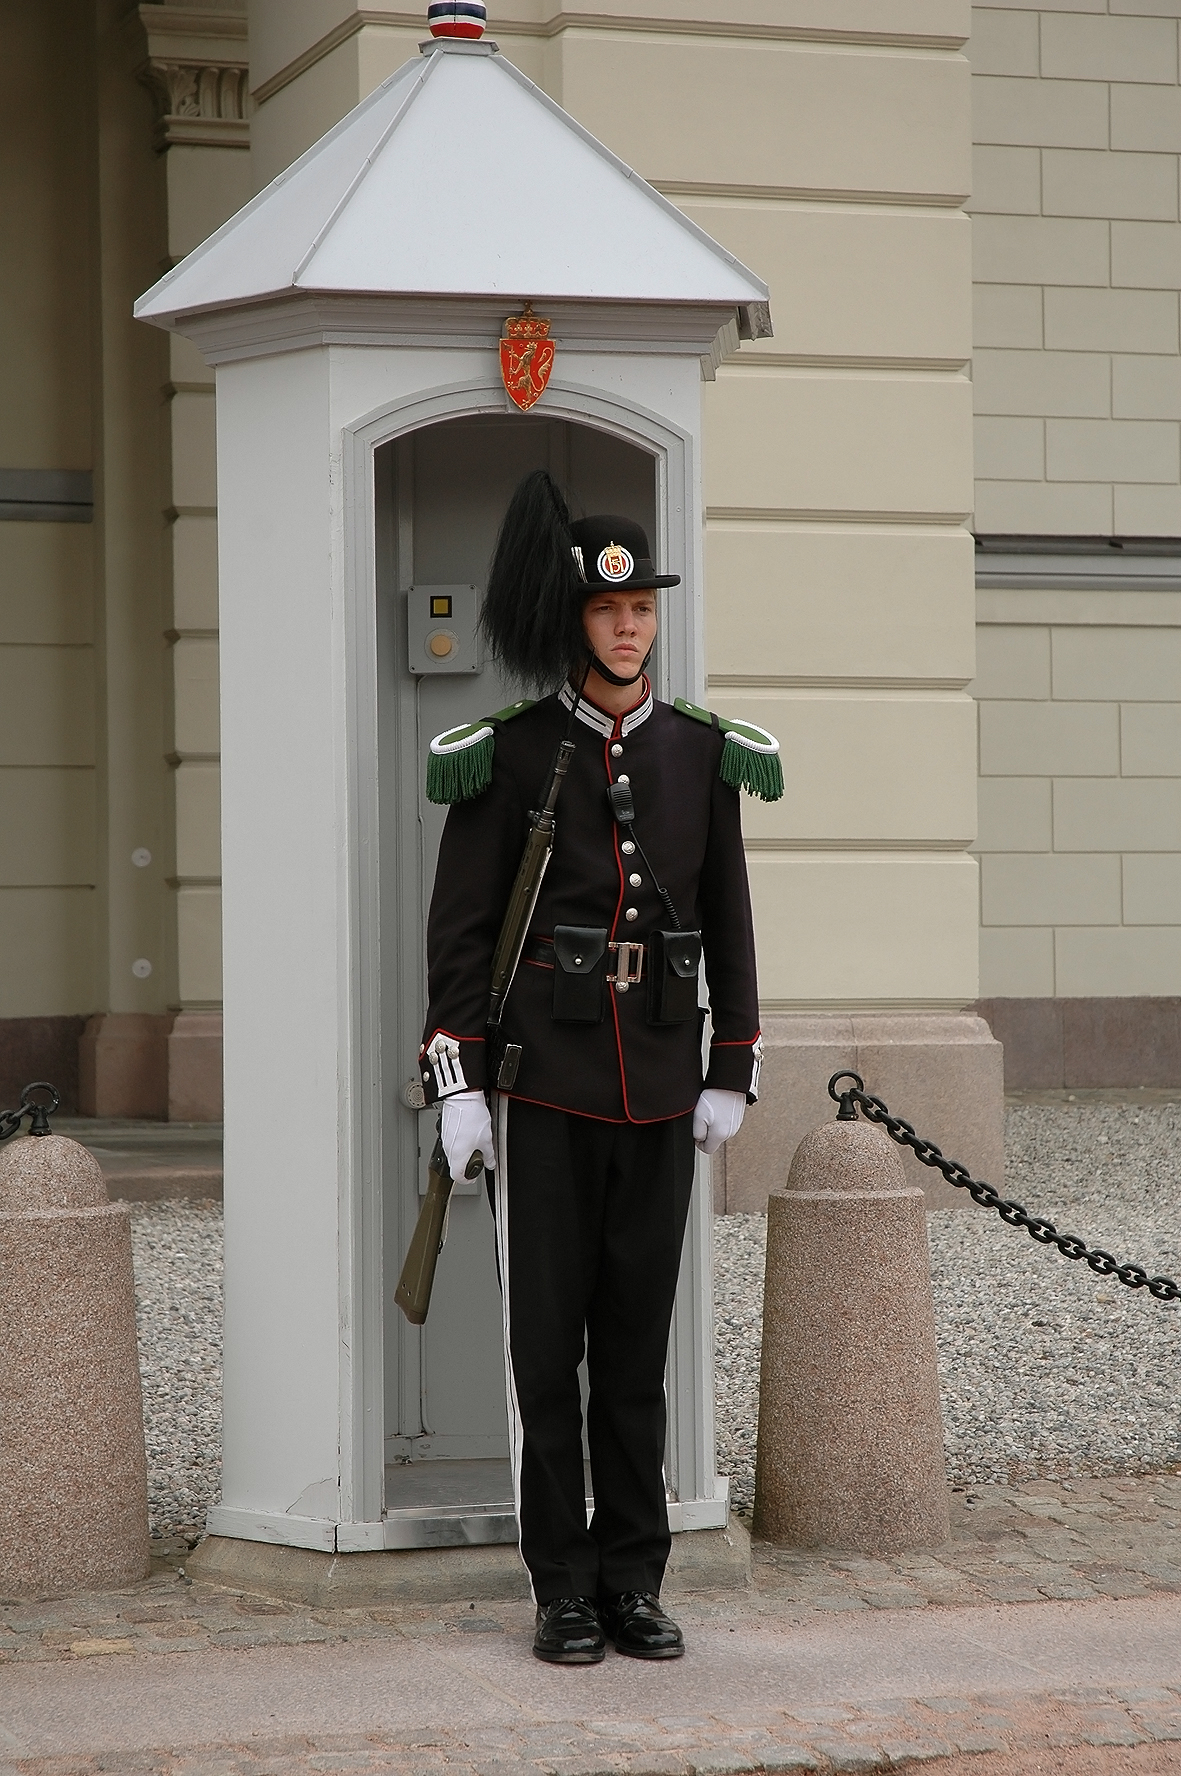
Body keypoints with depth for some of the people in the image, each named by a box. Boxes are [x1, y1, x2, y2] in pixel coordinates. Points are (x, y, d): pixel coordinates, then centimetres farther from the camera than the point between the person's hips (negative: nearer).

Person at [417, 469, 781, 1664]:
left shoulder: (701, 755, 6)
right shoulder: (505, 755, -4)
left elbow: (729, 923, 11)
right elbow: (458, 925, -3)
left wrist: (731, 1073, 6)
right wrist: (455, 1084, -8)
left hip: (657, 1084, 3)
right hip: (541, 1077, -3)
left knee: (638, 1337, 7)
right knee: (545, 1335, 0)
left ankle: (634, 1583, 14)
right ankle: (563, 1592, 8)